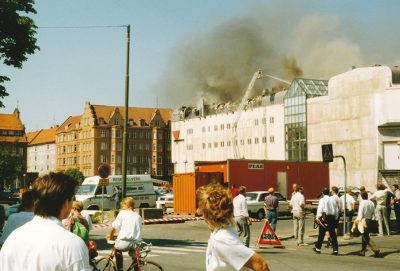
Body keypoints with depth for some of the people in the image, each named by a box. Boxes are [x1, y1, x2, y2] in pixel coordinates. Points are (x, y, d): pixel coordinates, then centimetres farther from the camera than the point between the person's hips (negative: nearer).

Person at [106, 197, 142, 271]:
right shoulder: (138, 216, 15)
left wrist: (110, 235, 18)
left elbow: (114, 227, 0)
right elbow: (139, 229, 16)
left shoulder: (122, 213, 3)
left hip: (124, 242, -3)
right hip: (136, 242, 3)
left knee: (117, 248, 29)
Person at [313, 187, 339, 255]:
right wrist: (335, 218, 20)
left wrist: (317, 217, -15)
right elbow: (336, 210, 14)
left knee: (321, 233, 6)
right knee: (333, 234, 5)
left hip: (325, 217, -4)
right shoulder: (333, 199, 10)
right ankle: (335, 250, 0)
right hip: (332, 217, 4)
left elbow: (320, 209, -14)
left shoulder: (322, 200, -5)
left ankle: (318, 248, 16)